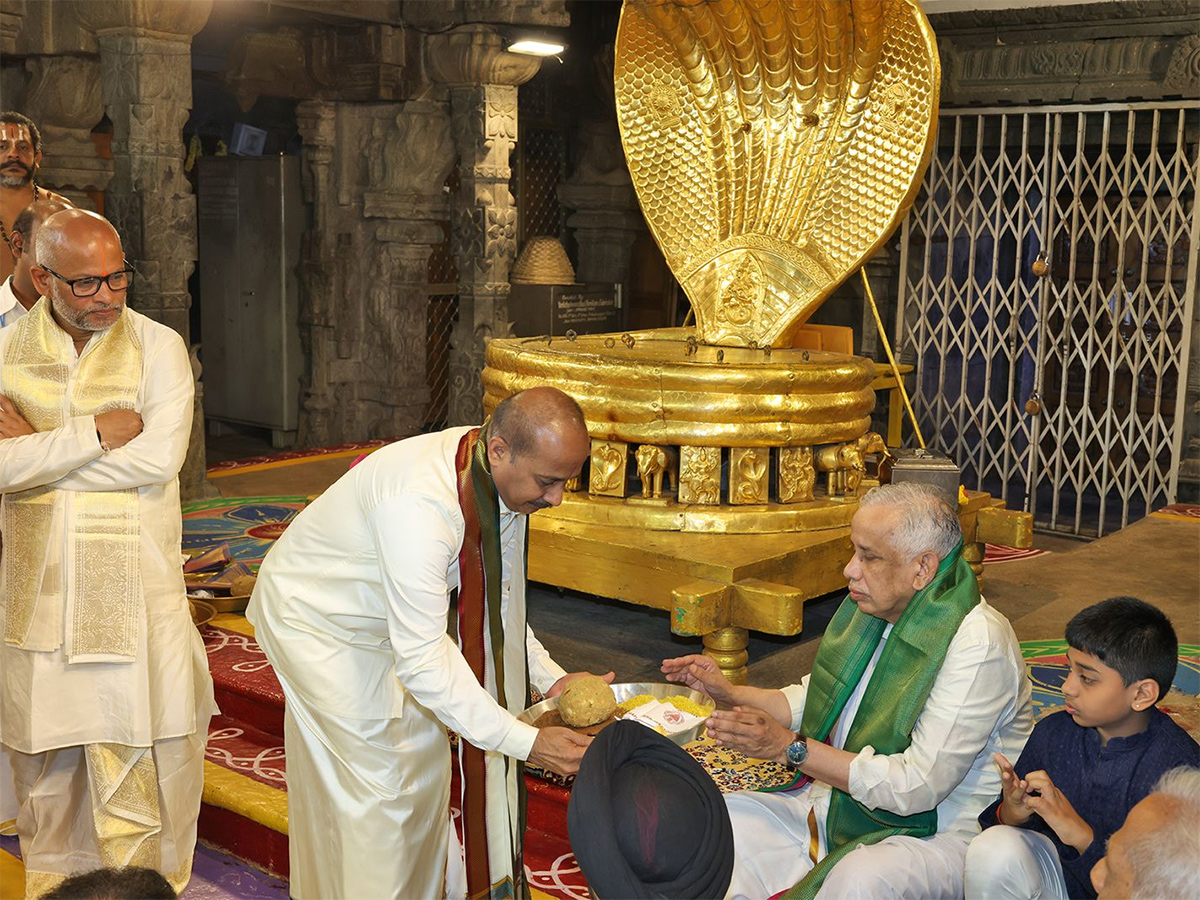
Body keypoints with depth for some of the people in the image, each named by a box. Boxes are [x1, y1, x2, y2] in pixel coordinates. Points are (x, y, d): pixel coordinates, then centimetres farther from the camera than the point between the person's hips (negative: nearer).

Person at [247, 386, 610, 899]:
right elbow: (422, 659, -39)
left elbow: (493, 597, 1)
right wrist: (527, 743, -38)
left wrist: (548, 677, -9)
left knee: (423, 757, 15)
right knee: (376, 784, -3)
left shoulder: (504, 477, -15)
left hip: (386, 617, 8)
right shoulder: (419, 505, -42)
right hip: (315, 622, -8)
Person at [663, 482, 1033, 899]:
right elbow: (818, 699, 20)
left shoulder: (978, 643, -22)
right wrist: (730, 693, 4)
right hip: (843, 800, 8)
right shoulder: (870, 607, 4)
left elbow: (918, 786, -25)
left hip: (934, 831, -7)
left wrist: (790, 747, -23)